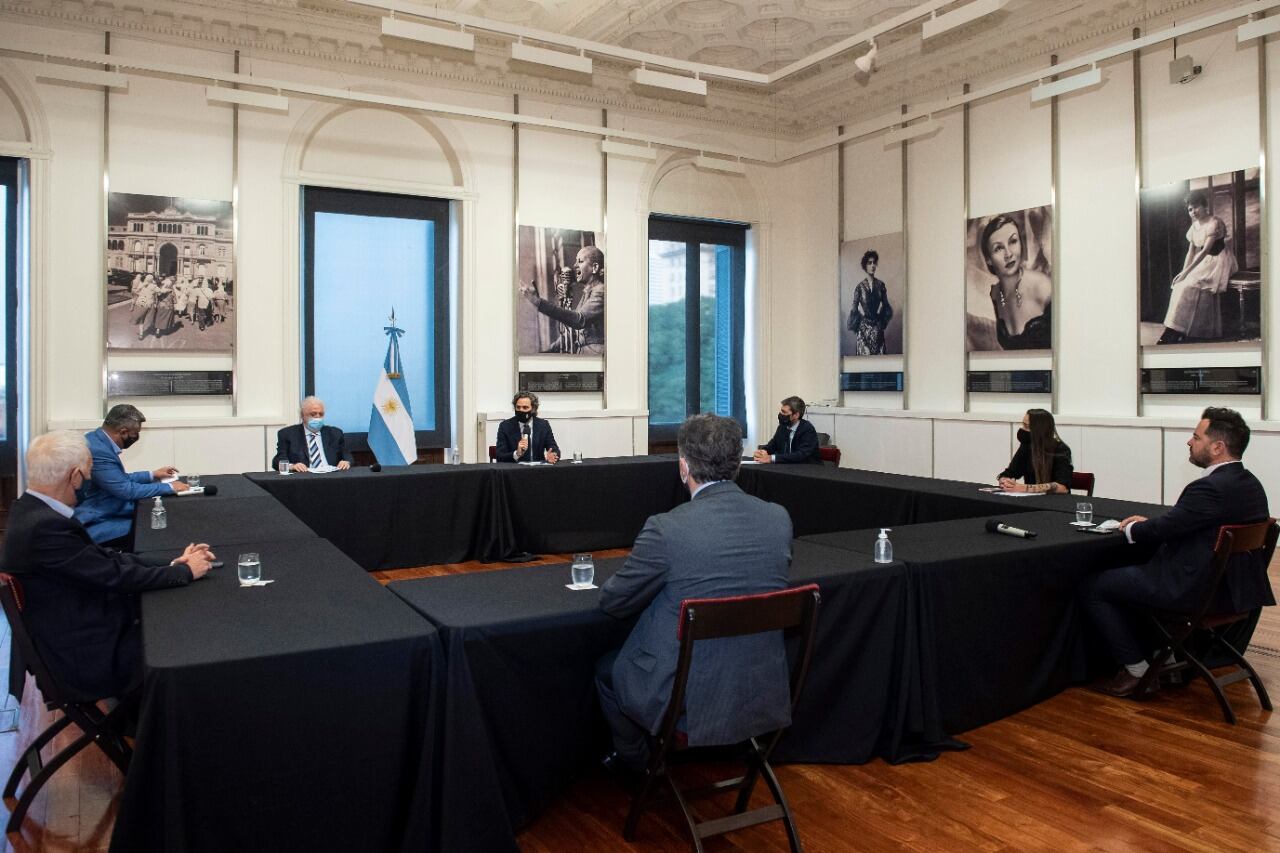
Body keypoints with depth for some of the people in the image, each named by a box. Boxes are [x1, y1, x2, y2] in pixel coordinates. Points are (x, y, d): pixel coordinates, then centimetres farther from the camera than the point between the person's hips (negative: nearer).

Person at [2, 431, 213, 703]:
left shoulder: (33, 510, 1)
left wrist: (173, 563, -3)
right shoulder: (44, 526, -28)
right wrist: (185, 571, -10)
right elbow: (115, 575, -22)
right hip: (84, 659, -8)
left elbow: (103, 557, 3)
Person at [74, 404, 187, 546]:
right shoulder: (98, 451, -26)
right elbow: (127, 490, -22)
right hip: (97, 526, -9)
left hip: (100, 515, 9)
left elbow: (119, 479, 18)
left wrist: (152, 475, 17)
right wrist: (169, 487, -14)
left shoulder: (97, 439, 5)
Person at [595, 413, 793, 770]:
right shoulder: (779, 519, -7)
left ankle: (637, 763, 45)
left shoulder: (666, 528, -23)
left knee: (606, 670, 26)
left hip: (687, 706, -5)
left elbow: (613, 602, -9)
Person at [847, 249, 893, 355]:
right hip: (864, 325, -2)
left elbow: (885, 305, 11)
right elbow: (854, 307, 1)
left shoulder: (880, 285, 6)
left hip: (877, 325, 2)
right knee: (864, 354, -7)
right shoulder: (860, 286, 0)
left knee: (878, 354, -1)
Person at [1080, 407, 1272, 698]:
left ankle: (1137, 668, 8)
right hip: (1234, 586, 10)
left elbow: (1160, 531, -19)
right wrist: (1148, 523, 8)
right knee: (1135, 572, 29)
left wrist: (1131, 528, 1)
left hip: (1196, 590, -10)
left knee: (1091, 587, -1)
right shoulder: (1251, 484, 5)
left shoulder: (1211, 488, -25)